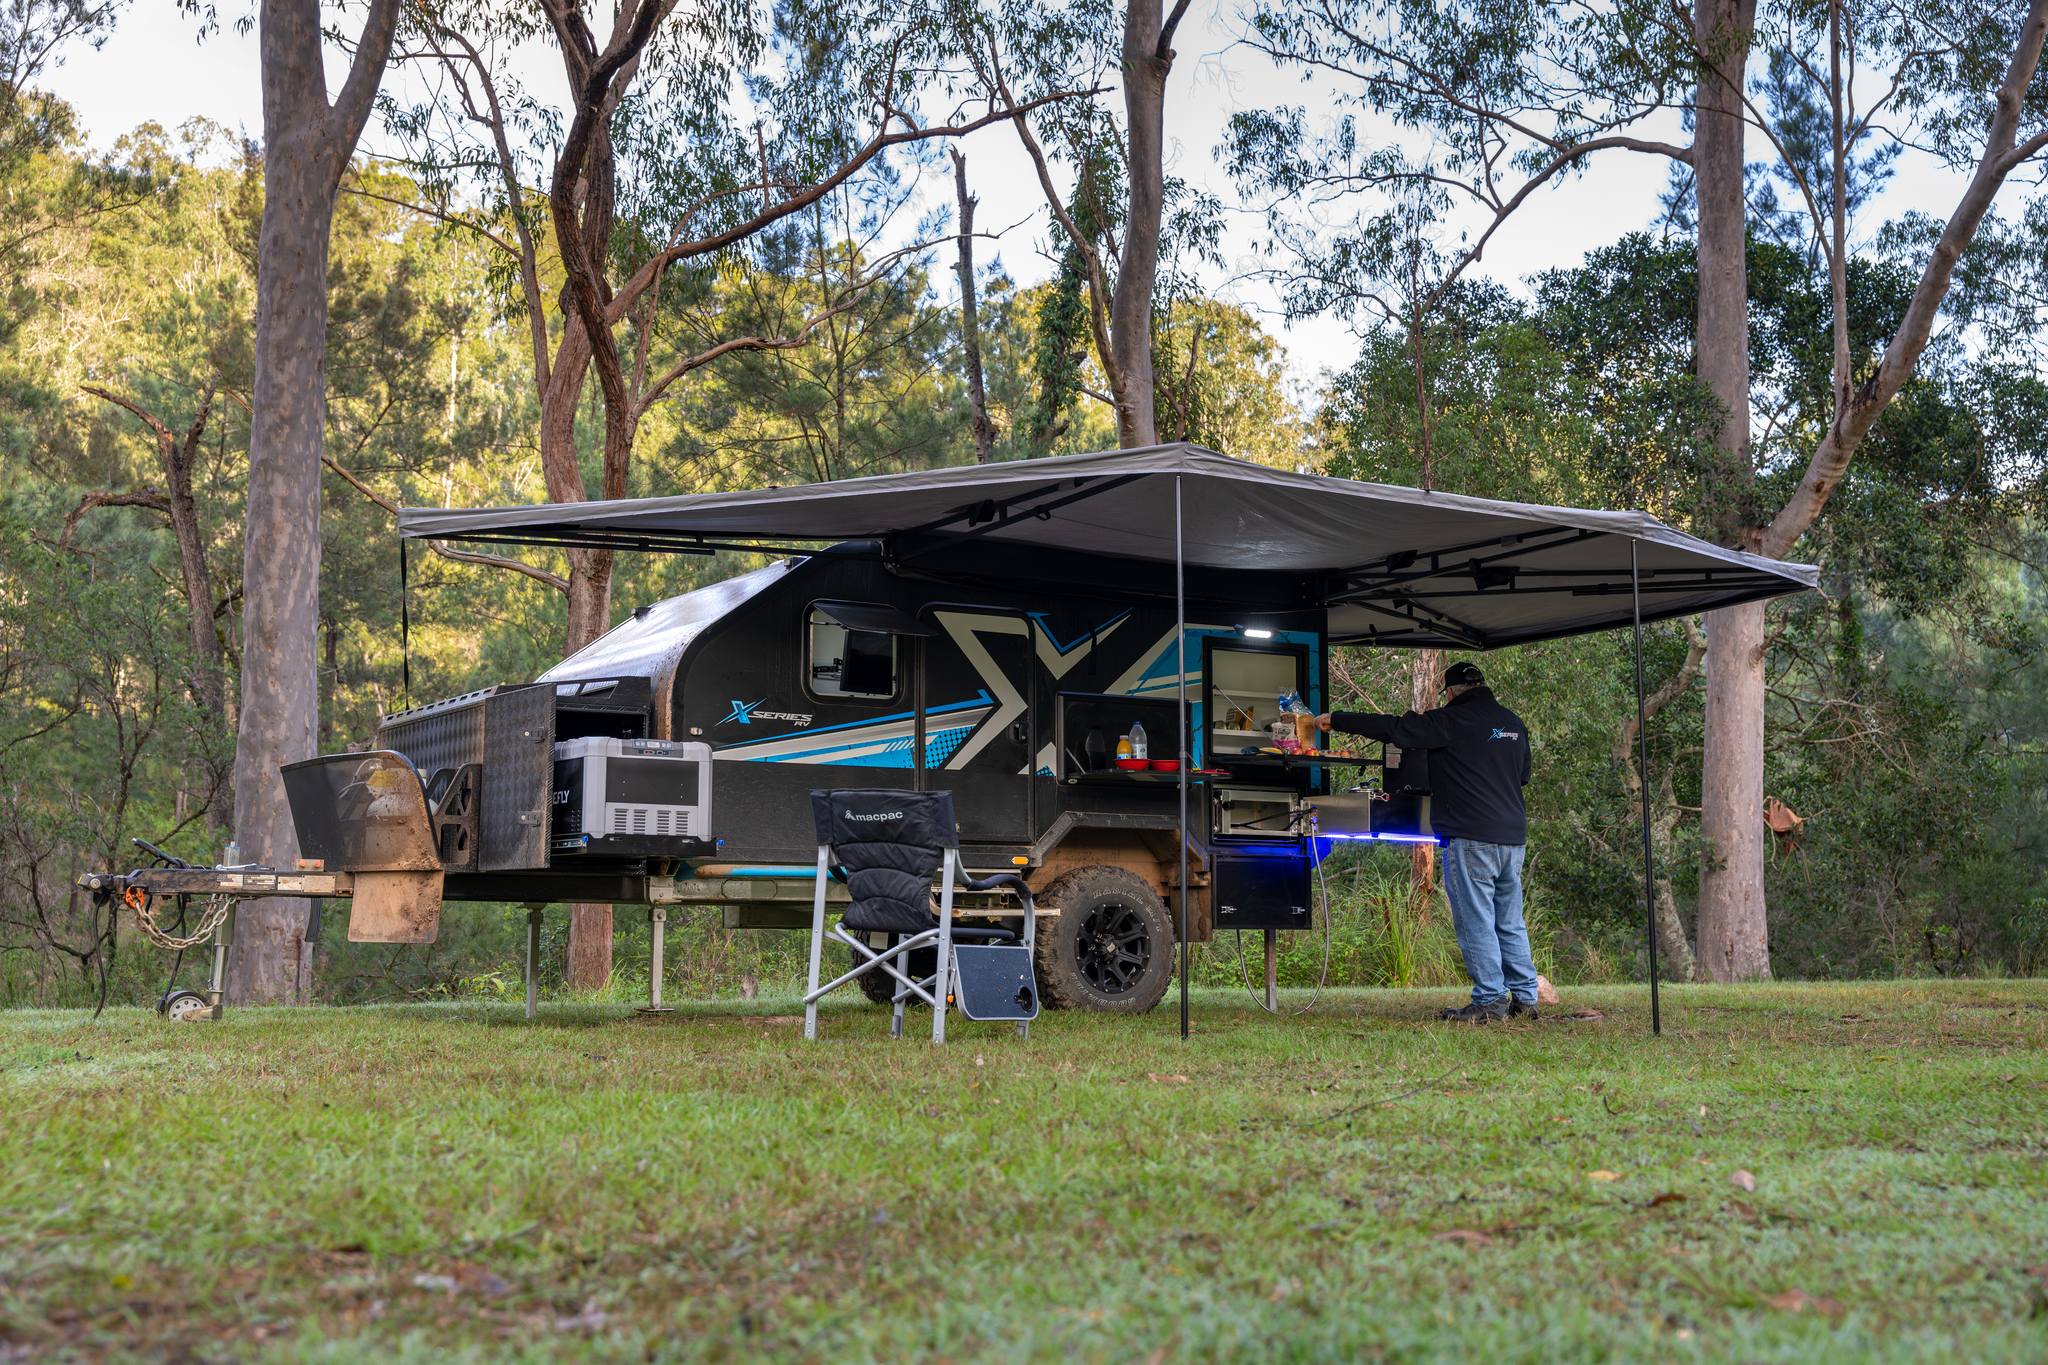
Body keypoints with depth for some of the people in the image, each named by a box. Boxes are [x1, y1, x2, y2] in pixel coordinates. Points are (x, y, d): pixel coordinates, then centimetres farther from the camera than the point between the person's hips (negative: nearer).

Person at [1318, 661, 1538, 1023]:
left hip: (1471, 837, -7)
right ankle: (1525, 997, 14)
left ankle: (1490, 1001, -4)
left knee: (1476, 922, -3)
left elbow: (1393, 728, -10)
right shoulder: (1513, 722, 14)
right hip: (1513, 836, 7)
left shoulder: (1452, 721, -9)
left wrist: (1335, 720, -2)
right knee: (1511, 923, 13)